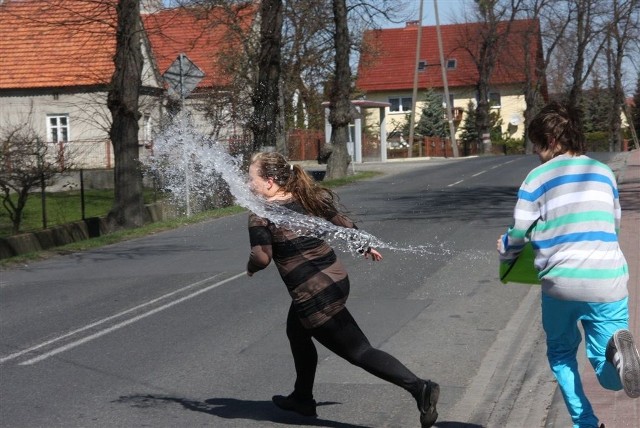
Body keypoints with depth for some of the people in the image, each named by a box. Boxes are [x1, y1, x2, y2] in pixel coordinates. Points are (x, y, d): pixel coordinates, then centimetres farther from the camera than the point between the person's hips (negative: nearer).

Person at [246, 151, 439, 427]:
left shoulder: (260, 214, -12)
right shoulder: (307, 198, 7)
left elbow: (262, 257, -19)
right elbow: (343, 223, 14)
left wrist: (250, 268, 4)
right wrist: (366, 247, 30)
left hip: (314, 296, -8)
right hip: (336, 278, 8)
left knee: (359, 352, -2)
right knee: (296, 333, 29)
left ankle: (419, 388, -11)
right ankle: (302, 399, 42)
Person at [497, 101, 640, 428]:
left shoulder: (539, 177, 1)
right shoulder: (604, 173, 14)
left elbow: (518, 234, 3)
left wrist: (504, 252, 25)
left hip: (561, 282, -2)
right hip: (608, 282, 2)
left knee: (561, 353, 24)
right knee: (611, 378, 5)